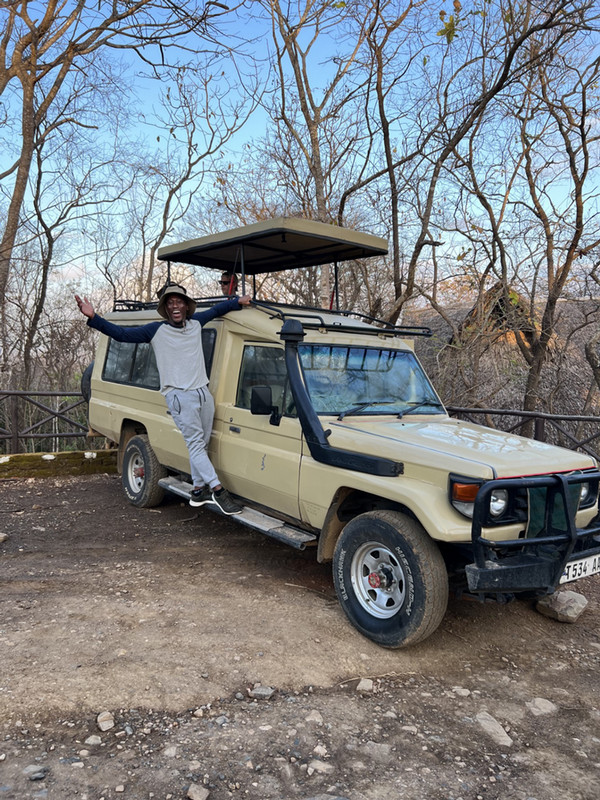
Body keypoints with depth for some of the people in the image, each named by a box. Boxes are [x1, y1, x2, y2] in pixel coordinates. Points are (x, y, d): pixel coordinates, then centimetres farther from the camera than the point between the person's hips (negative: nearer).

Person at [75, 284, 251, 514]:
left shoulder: (196, 323, 13)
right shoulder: (156, 330, 1)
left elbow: (215, 310, 30)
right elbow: (121, 334, -2)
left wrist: (239, 301, 22)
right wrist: (93, 317, -11)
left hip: (204, 393, 5)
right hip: (180, 396, -5)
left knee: (201, 445, 9)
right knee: (195, 444, -10)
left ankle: (198, 491, 18)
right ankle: (218, 490, -11)